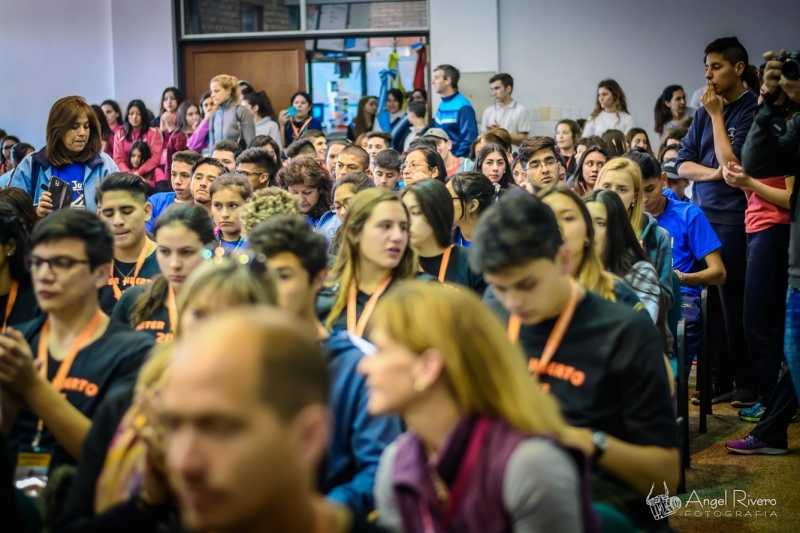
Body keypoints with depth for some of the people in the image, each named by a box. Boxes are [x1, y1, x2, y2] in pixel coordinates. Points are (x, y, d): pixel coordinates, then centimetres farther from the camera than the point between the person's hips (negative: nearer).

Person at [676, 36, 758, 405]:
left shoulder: (752, 109, -7)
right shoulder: (706, 110, 13)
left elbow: (731, 163, -15)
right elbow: (683, 164, 10)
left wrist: (717, 116, -9)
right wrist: (714, 173, -8)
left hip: (733, 219, -6)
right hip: (702, 215, 6)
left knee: (731, 303, -4)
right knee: (708, 304, 7)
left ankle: (746, 384, 6)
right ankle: (718, 381, 14)